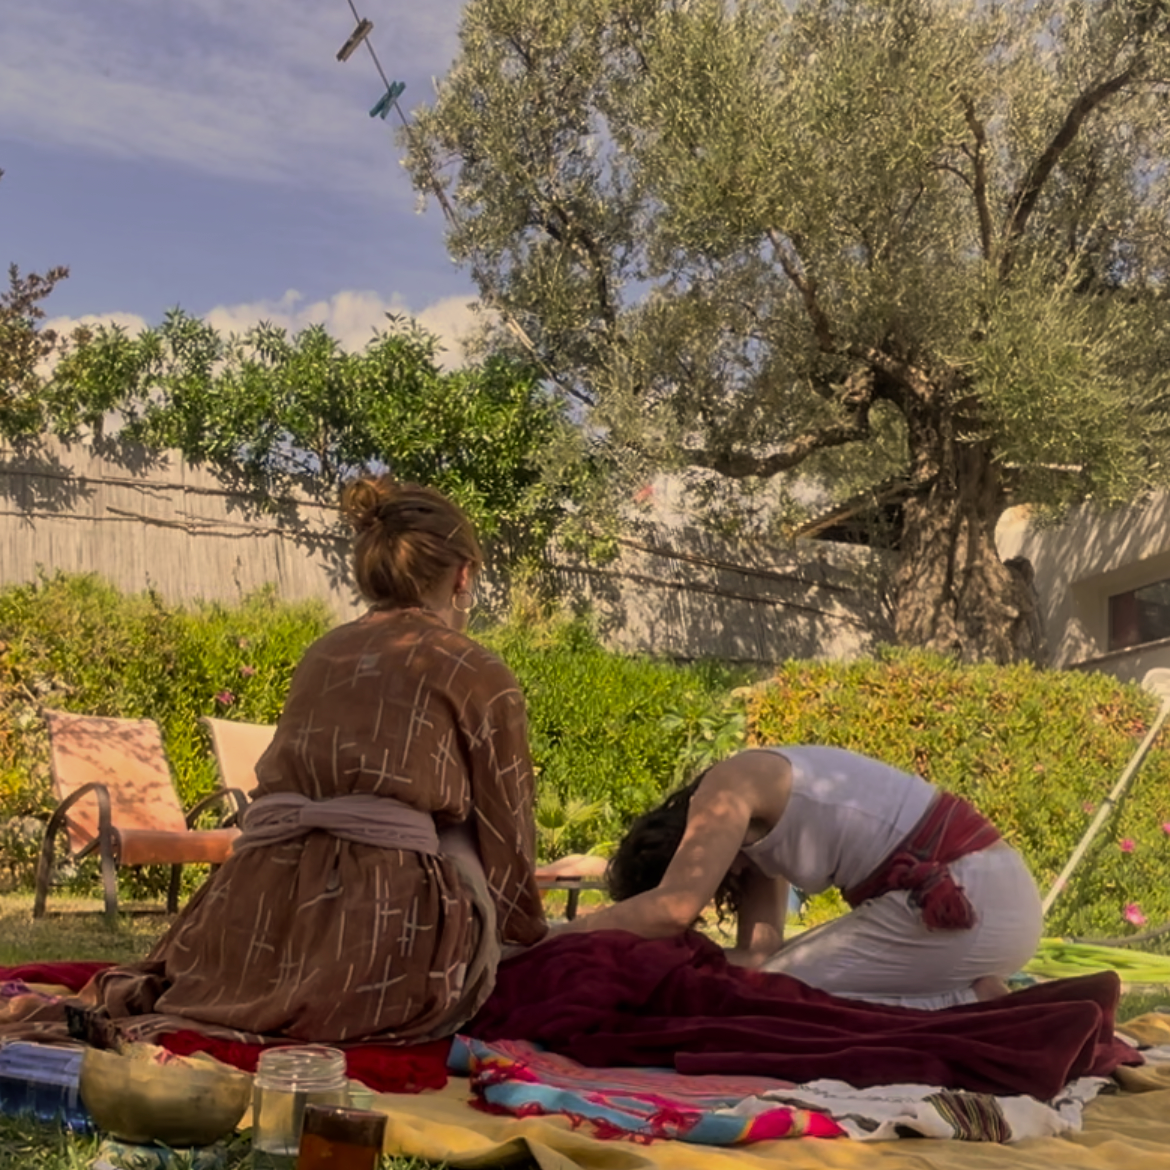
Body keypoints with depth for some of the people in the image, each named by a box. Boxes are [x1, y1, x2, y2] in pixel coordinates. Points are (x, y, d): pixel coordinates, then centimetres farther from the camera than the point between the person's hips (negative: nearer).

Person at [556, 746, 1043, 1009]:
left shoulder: (728, 786, -8)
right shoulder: (752, 825, 18)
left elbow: (672, 908, -17)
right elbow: (756, 955, 11)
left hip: (965, 899, -10)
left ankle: (968, 1007, -8)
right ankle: (972, 997, 6)